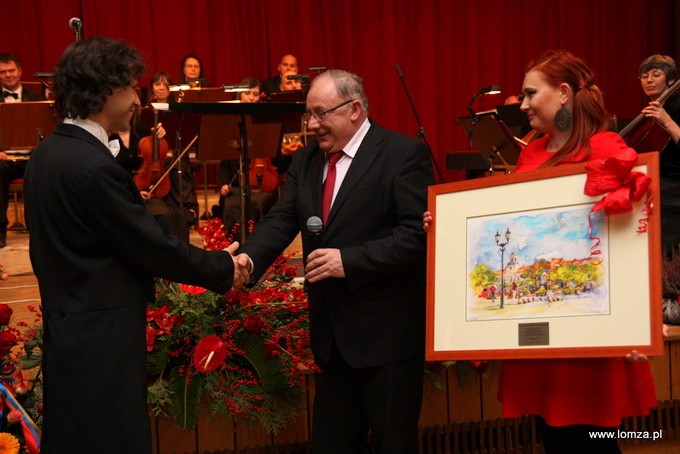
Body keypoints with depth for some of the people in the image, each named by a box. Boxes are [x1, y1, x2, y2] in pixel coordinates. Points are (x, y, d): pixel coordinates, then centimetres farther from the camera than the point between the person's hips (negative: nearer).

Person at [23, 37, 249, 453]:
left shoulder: (48, 153, 8)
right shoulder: (92, 166, -21)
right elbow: (154, 247, -16)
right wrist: (224, 269, -3)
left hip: (68, 331, 10)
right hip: (102, 343, -10)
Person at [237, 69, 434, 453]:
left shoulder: (404, 154, -10)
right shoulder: (305, 162, 11)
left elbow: (418, 233, -17)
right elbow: (281, 220, 3)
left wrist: (350, 260, -24)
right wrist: (249, 258, -17)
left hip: (387, 330, -7)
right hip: (332, 333, 7)